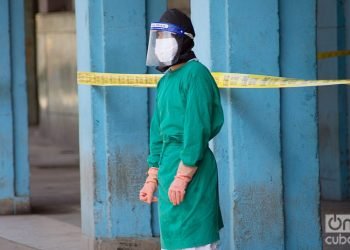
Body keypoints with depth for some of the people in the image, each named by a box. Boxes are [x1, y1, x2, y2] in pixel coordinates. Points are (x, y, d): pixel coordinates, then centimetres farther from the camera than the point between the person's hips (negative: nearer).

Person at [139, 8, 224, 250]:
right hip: (169, 165, 10)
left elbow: (197, 130, -19)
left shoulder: (196, 75, -13)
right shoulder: (165, 81, 16)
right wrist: (152, 178, 18)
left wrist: (182, 177, -21)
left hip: (190, 167, -10)